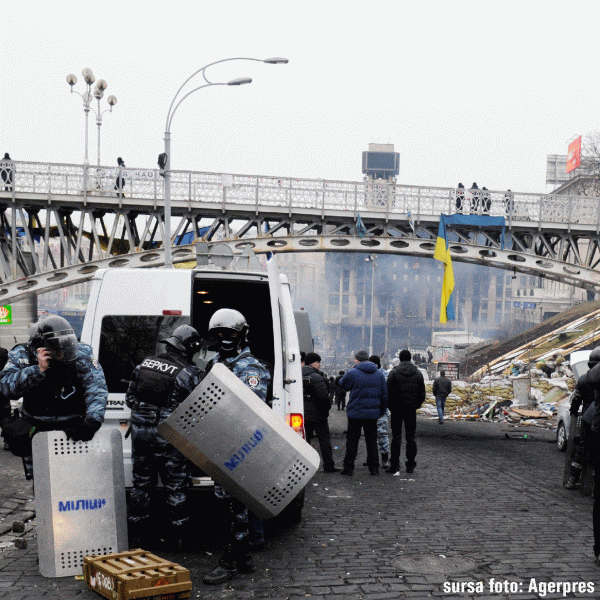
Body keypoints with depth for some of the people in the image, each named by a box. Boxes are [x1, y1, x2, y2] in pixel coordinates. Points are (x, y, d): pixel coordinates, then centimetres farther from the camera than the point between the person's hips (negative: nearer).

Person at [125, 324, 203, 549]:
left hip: (140, 432, 5)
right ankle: (177, 536, 16)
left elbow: (130, 398, 12)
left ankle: (139, 534, 24)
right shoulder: (190, 373, -11)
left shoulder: (144, 364, 5)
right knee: (176, 487, 9)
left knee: (141, 484, 16)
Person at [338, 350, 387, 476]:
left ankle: (348, 467, 5)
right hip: (373, 413, 4)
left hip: (356, 412, -4)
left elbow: (343, 384, 5)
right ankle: (374, 468, 13)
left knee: (352, 440, 4)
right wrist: (382, 410, 16)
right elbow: (384, 394, 9)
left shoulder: (352, 373, -10)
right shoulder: (379, 373, 6)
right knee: (372, 440, 11)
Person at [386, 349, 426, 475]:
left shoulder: (394, 372, -5)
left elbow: (388, 393, -7)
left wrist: (391, 407, 5)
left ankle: (394, 466, -2)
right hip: (411, 409, 2)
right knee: (411, 436, 9)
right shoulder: (418, 373, 4)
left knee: (396, 437, 1)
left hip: (397, 409, -2)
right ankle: (410, 465, 10)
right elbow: (422, 394, 6)